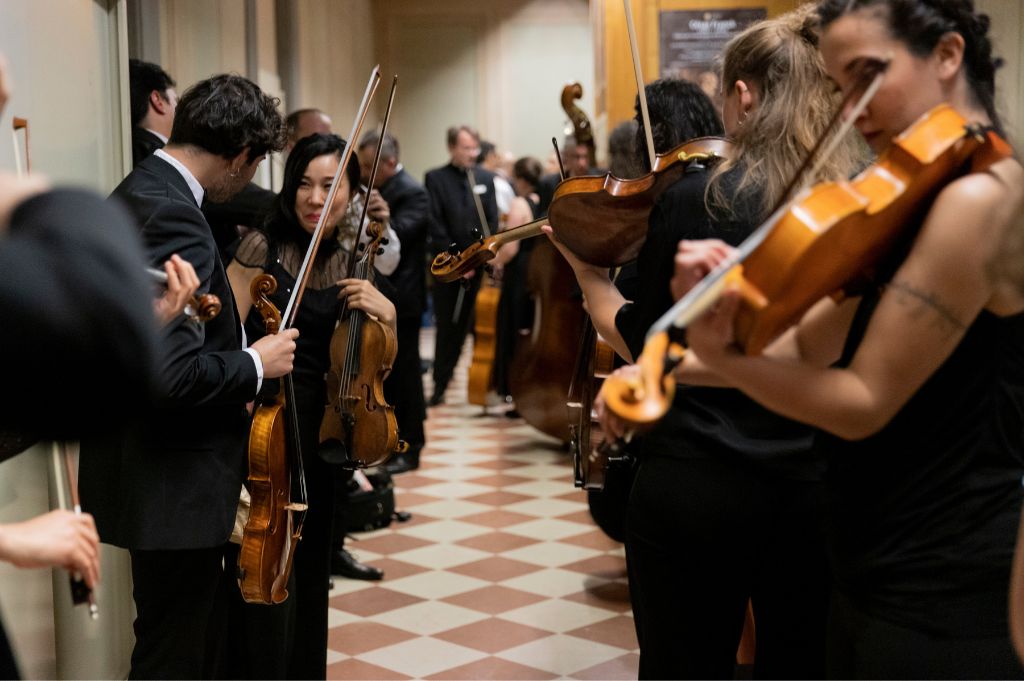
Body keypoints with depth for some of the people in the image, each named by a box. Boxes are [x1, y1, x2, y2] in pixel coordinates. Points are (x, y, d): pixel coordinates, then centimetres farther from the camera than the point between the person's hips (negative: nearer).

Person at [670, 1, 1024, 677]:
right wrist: (677, 366, -13)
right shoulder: (918, 203, 10)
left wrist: (717, 353, -22)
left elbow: (864, 402, -20)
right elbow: (810, 346, 0)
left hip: (940, 599, -9)